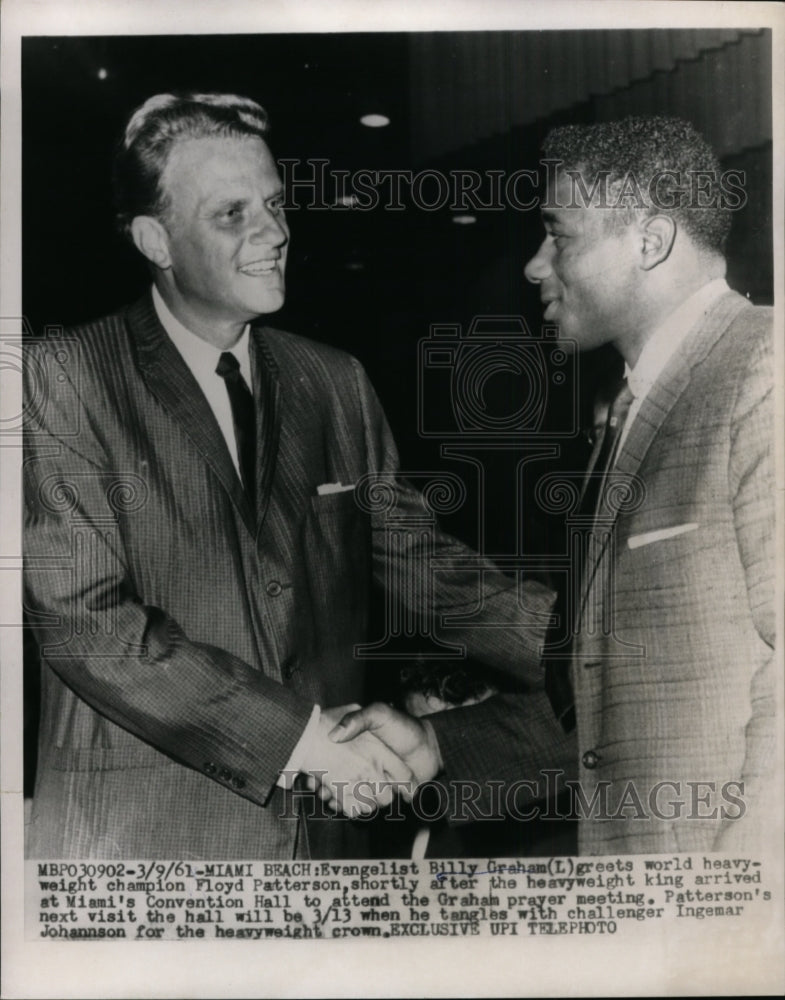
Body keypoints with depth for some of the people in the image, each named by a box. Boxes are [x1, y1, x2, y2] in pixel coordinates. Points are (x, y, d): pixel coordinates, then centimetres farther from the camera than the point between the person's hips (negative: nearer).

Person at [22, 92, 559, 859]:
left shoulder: (336, 383, 5)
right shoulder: (65, 376, -8)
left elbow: (416, 560, 3)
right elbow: (81, 615, -15)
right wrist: (295, 734, -18)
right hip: (140, 829, -3)